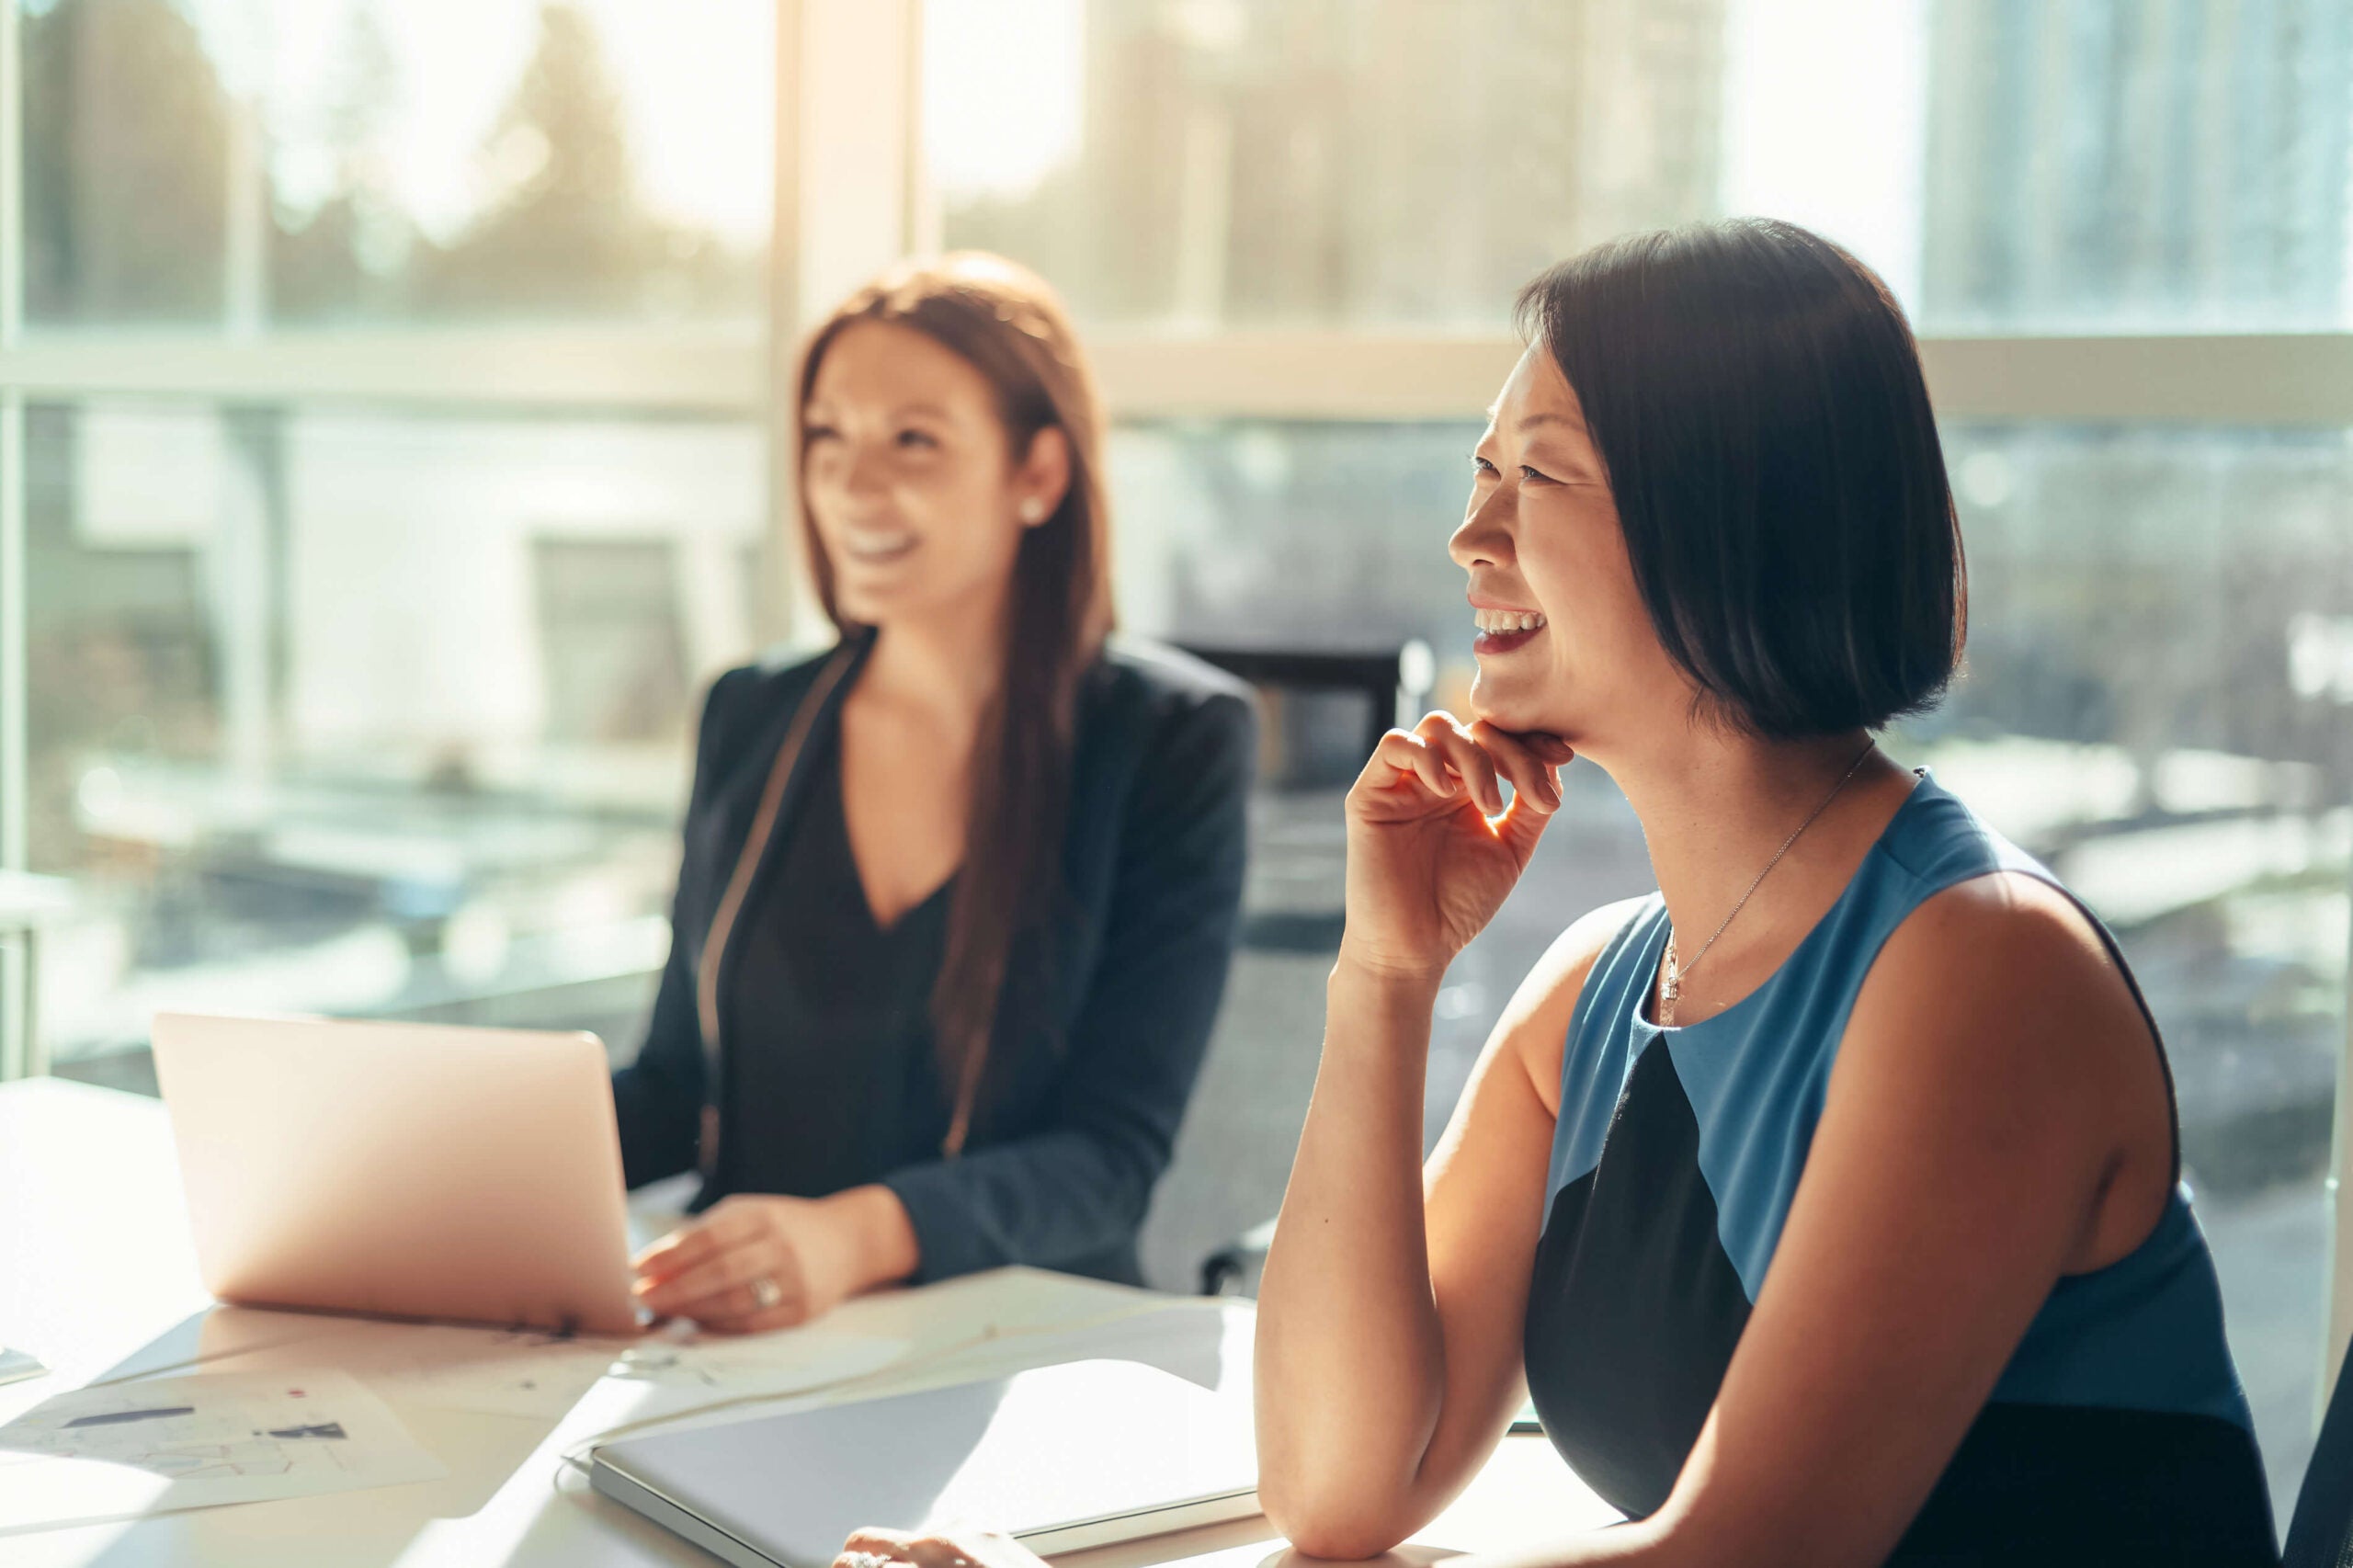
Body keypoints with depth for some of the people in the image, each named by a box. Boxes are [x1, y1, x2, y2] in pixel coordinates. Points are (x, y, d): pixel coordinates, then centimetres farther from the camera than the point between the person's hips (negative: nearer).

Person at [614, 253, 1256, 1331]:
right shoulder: (749, 720, 9)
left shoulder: (1171, 741, -5)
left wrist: (857, 1237, -31)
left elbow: (1113, 1152, -12)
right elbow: (680, 1082, 14)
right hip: (739, 1343, 6)